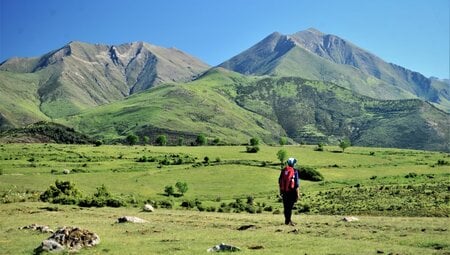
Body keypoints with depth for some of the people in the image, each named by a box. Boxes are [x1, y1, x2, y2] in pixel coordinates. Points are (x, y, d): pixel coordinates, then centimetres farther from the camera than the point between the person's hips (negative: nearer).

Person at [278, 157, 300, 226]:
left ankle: (287, 220, 21)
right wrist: (297, 194, -4)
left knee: (286, 206, 13)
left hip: (284, 191, 4)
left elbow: (280, 182, 11)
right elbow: (297, 183, -10)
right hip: (291, 191, -4)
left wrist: (280, 191, 21)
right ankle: (288, 220, -7)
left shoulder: (283, 171, 5)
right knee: (290, 206, -2)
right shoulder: (294, 171, -8)